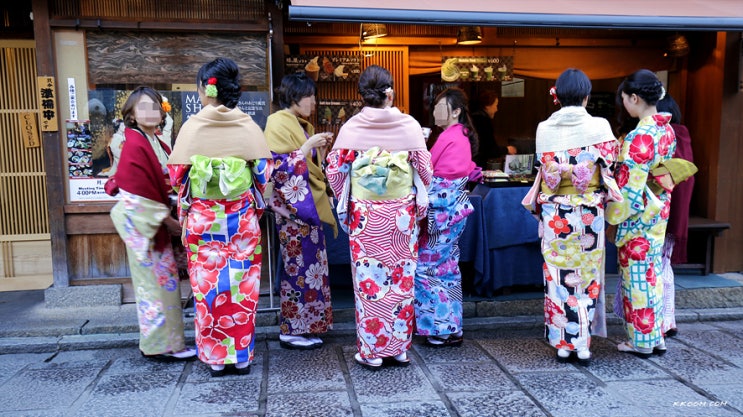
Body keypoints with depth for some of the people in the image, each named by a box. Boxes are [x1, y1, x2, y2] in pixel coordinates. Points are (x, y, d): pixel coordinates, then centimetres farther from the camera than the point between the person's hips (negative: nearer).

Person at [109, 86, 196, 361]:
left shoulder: (156, 143, 12)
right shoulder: (135, 145, -14)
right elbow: (139, 191, -19)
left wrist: (169, 218, 4)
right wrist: (167, 219, -15)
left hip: (157, 221, 9)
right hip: (141, 222, -9)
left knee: (162, 281, 13)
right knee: (156, 281, -3)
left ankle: (161, 342, 23)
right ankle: (161, 345, 8)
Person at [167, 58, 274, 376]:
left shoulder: (192, 126, -6)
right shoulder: (249, 126, -3)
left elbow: (177, 175, -3)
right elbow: (264, 172, -1)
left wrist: (184, 212, 11)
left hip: (202, 218, -1)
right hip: (242, 218, 1)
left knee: (207, 285, 10)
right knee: (242, 286, 9)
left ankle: (215, 357, 19)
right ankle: (242, 356, 18)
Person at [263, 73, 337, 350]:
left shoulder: (304, 126, 17)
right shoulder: (279, 124, -9)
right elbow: (280, 166, -19)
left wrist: (322, 148, 6)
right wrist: (308, 145, -18)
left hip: (309, 205, 9)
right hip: (293, 205, -9)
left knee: (310, 264, 10)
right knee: (299, 266, -5)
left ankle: (307, 325, 20)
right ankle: (291, 330, 6)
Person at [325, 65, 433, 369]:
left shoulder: (351, 128, -7)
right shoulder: (409, 125, -5)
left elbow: (334, 171, -2)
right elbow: (425, 171, 0)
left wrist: (346, 202, 14)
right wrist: (418, 202, 18)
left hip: (364, 216, -1)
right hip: (402, 215, 1)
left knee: (368, 279, 8)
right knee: (401, 278, 11)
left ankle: (371, 351, 16)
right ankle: (400, 348, 22)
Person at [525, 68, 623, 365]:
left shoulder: (544, 129, -3)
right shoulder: (600, 127, -6)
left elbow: (544, 171, 3)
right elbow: (609, 167, 0)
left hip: (554, 214, 1)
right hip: (588, 215, 0)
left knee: (557, 277, 8)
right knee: (586, 278, 8)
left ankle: (562, 344, 15)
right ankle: (583, 345, 14)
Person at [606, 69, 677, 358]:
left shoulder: (639, 137, -22)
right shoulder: (667, 129, 5)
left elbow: (629, 187, -21)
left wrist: (613, 217, -13)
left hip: (638, 214, -8)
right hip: (659, 209, 9)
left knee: (637, 274, 3)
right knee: (652, 271, 16)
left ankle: (641, 342, 16)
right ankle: (656, 337, 26)